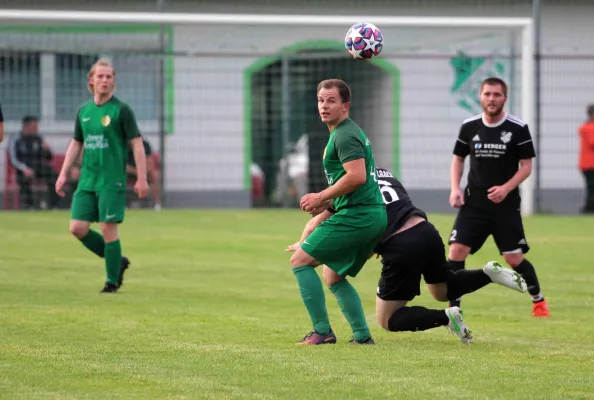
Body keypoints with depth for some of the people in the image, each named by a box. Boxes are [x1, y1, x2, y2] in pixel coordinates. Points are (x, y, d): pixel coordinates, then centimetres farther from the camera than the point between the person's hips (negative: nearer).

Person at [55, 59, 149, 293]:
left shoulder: (121, 110, -5)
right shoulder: (84, 111, 11)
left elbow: (137, 144, -7)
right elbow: (76, 144, 20)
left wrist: (142, 179, -13)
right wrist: (63, 174, 14)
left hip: (112, 182, -6)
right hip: (87, 181, 6)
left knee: (108, 229, -7)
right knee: (77, 227, -1)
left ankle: (112, 281, 6)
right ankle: (117, 261, 17)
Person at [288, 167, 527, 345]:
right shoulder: (385, 174, 20)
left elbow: (316, 223, 12)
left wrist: (303, 244, 32)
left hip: (402, 249, -6)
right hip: (426, 231, 6)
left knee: (387, 320, 10)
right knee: (442, 291, 33)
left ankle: (446, 317, -11)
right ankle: (489, 274, 7)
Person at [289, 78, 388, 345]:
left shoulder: (345, 135, -12)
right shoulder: (345, 132, 21)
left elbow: (357, 176, -24)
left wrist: (321, 197, -15)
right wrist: (327, 201, 16)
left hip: (357, 216, -10)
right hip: (374, 216, 10)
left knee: (300, 260, -6)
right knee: (333, 277, 20)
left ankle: (322, 331, -9)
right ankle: (362, 336, 12)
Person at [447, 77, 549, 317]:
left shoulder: (518, 129, -7)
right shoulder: (469, 127, 2)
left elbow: (526, 166, -3)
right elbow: (458, 159, 14)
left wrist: (506, 188, -18)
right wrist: (455, 188, -2)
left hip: (506, 205, -2)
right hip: (473, 203, 2)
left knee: (515, 259, 0)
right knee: (457, 250, -12)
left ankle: (538, 301, 25)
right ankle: (453, 308, -4)